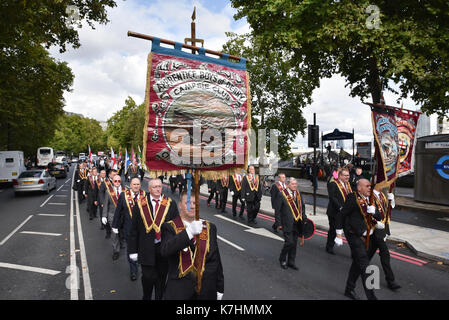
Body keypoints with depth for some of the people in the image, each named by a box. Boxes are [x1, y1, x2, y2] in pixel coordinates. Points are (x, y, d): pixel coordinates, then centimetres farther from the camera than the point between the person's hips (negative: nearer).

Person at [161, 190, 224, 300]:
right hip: (179, 290, -2)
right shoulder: (170, 227, -5)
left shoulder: (209, 227, 4)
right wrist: (189, 232, -36)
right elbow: (165, 250, -25)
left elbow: (215, 260, 7)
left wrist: (220, 288, 7)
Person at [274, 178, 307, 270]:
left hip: (297, 223, 6)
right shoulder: (281, 194, -10)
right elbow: (277, 210, -8)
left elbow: (302, 207, 18)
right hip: (287, 224, -6)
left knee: (294, 243, 12)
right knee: (289, 242, -7)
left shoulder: (298, 194, 9)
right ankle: (282, 259, 17)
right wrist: (279, 223, -9)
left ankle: (291, 262, 26)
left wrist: (304, 219, 8)